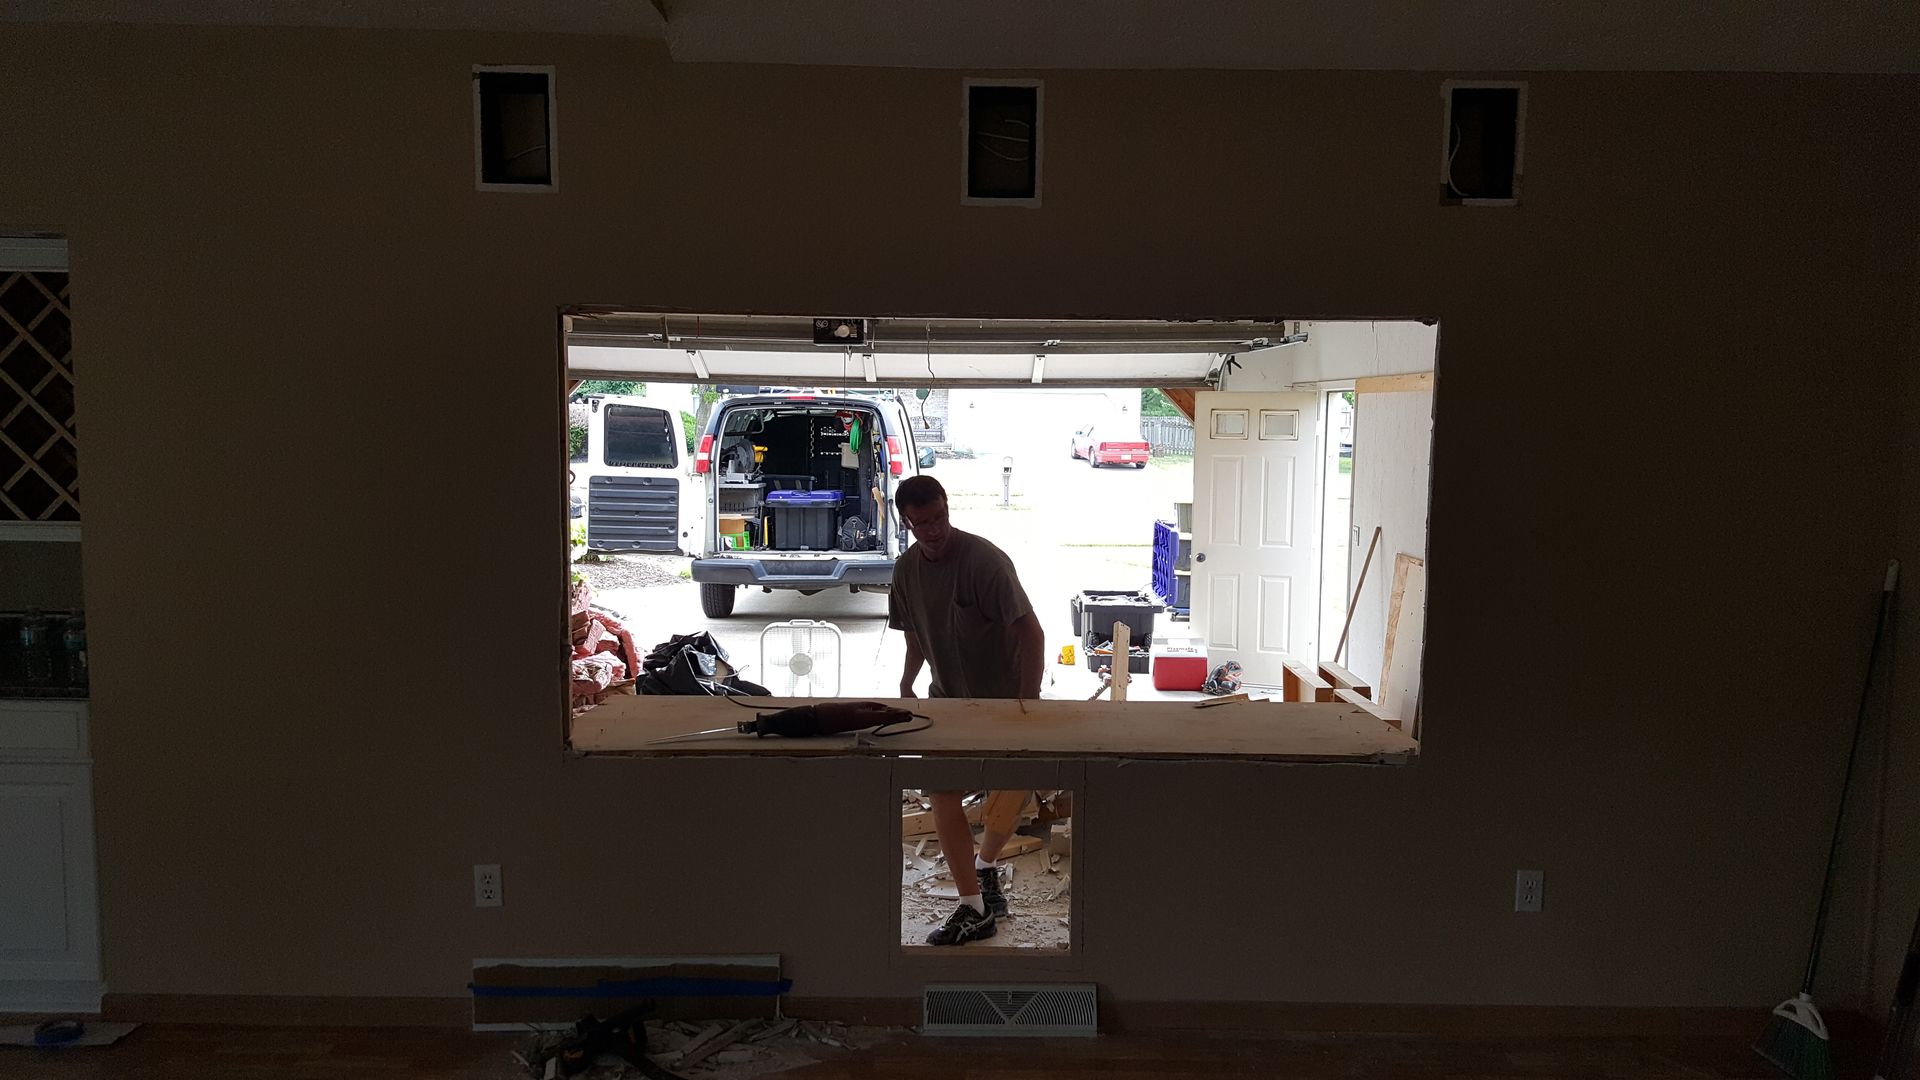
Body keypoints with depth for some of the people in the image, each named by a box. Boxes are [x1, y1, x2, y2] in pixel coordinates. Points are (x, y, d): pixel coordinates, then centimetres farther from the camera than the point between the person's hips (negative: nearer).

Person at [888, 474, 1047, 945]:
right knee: (942, 790, -10)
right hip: (947, 695, 4)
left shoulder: (984, 560, -23)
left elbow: (1030, 632, -24)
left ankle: (984, 866, 39)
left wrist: (1027, 702, -28)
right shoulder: (907, 569, -2)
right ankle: (975, 908, -1)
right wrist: (907, 682, 6)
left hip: (1002, 698, -4)